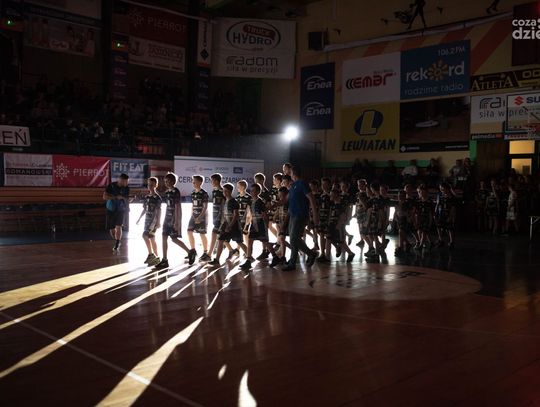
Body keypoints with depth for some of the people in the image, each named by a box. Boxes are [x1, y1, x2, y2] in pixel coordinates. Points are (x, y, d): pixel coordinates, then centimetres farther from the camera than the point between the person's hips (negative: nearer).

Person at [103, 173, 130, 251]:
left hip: (121, 210, 0)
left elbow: (127, 199, 10)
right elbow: (104, 196, -16)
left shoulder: (126, 188, -3)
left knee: (118, 227, -17)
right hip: (111, 210, 0)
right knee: (111, 230, 4)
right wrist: (116, 197, -23)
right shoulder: (111, 186, -11)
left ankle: (117, 244, -7)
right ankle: (117, 242, 28)